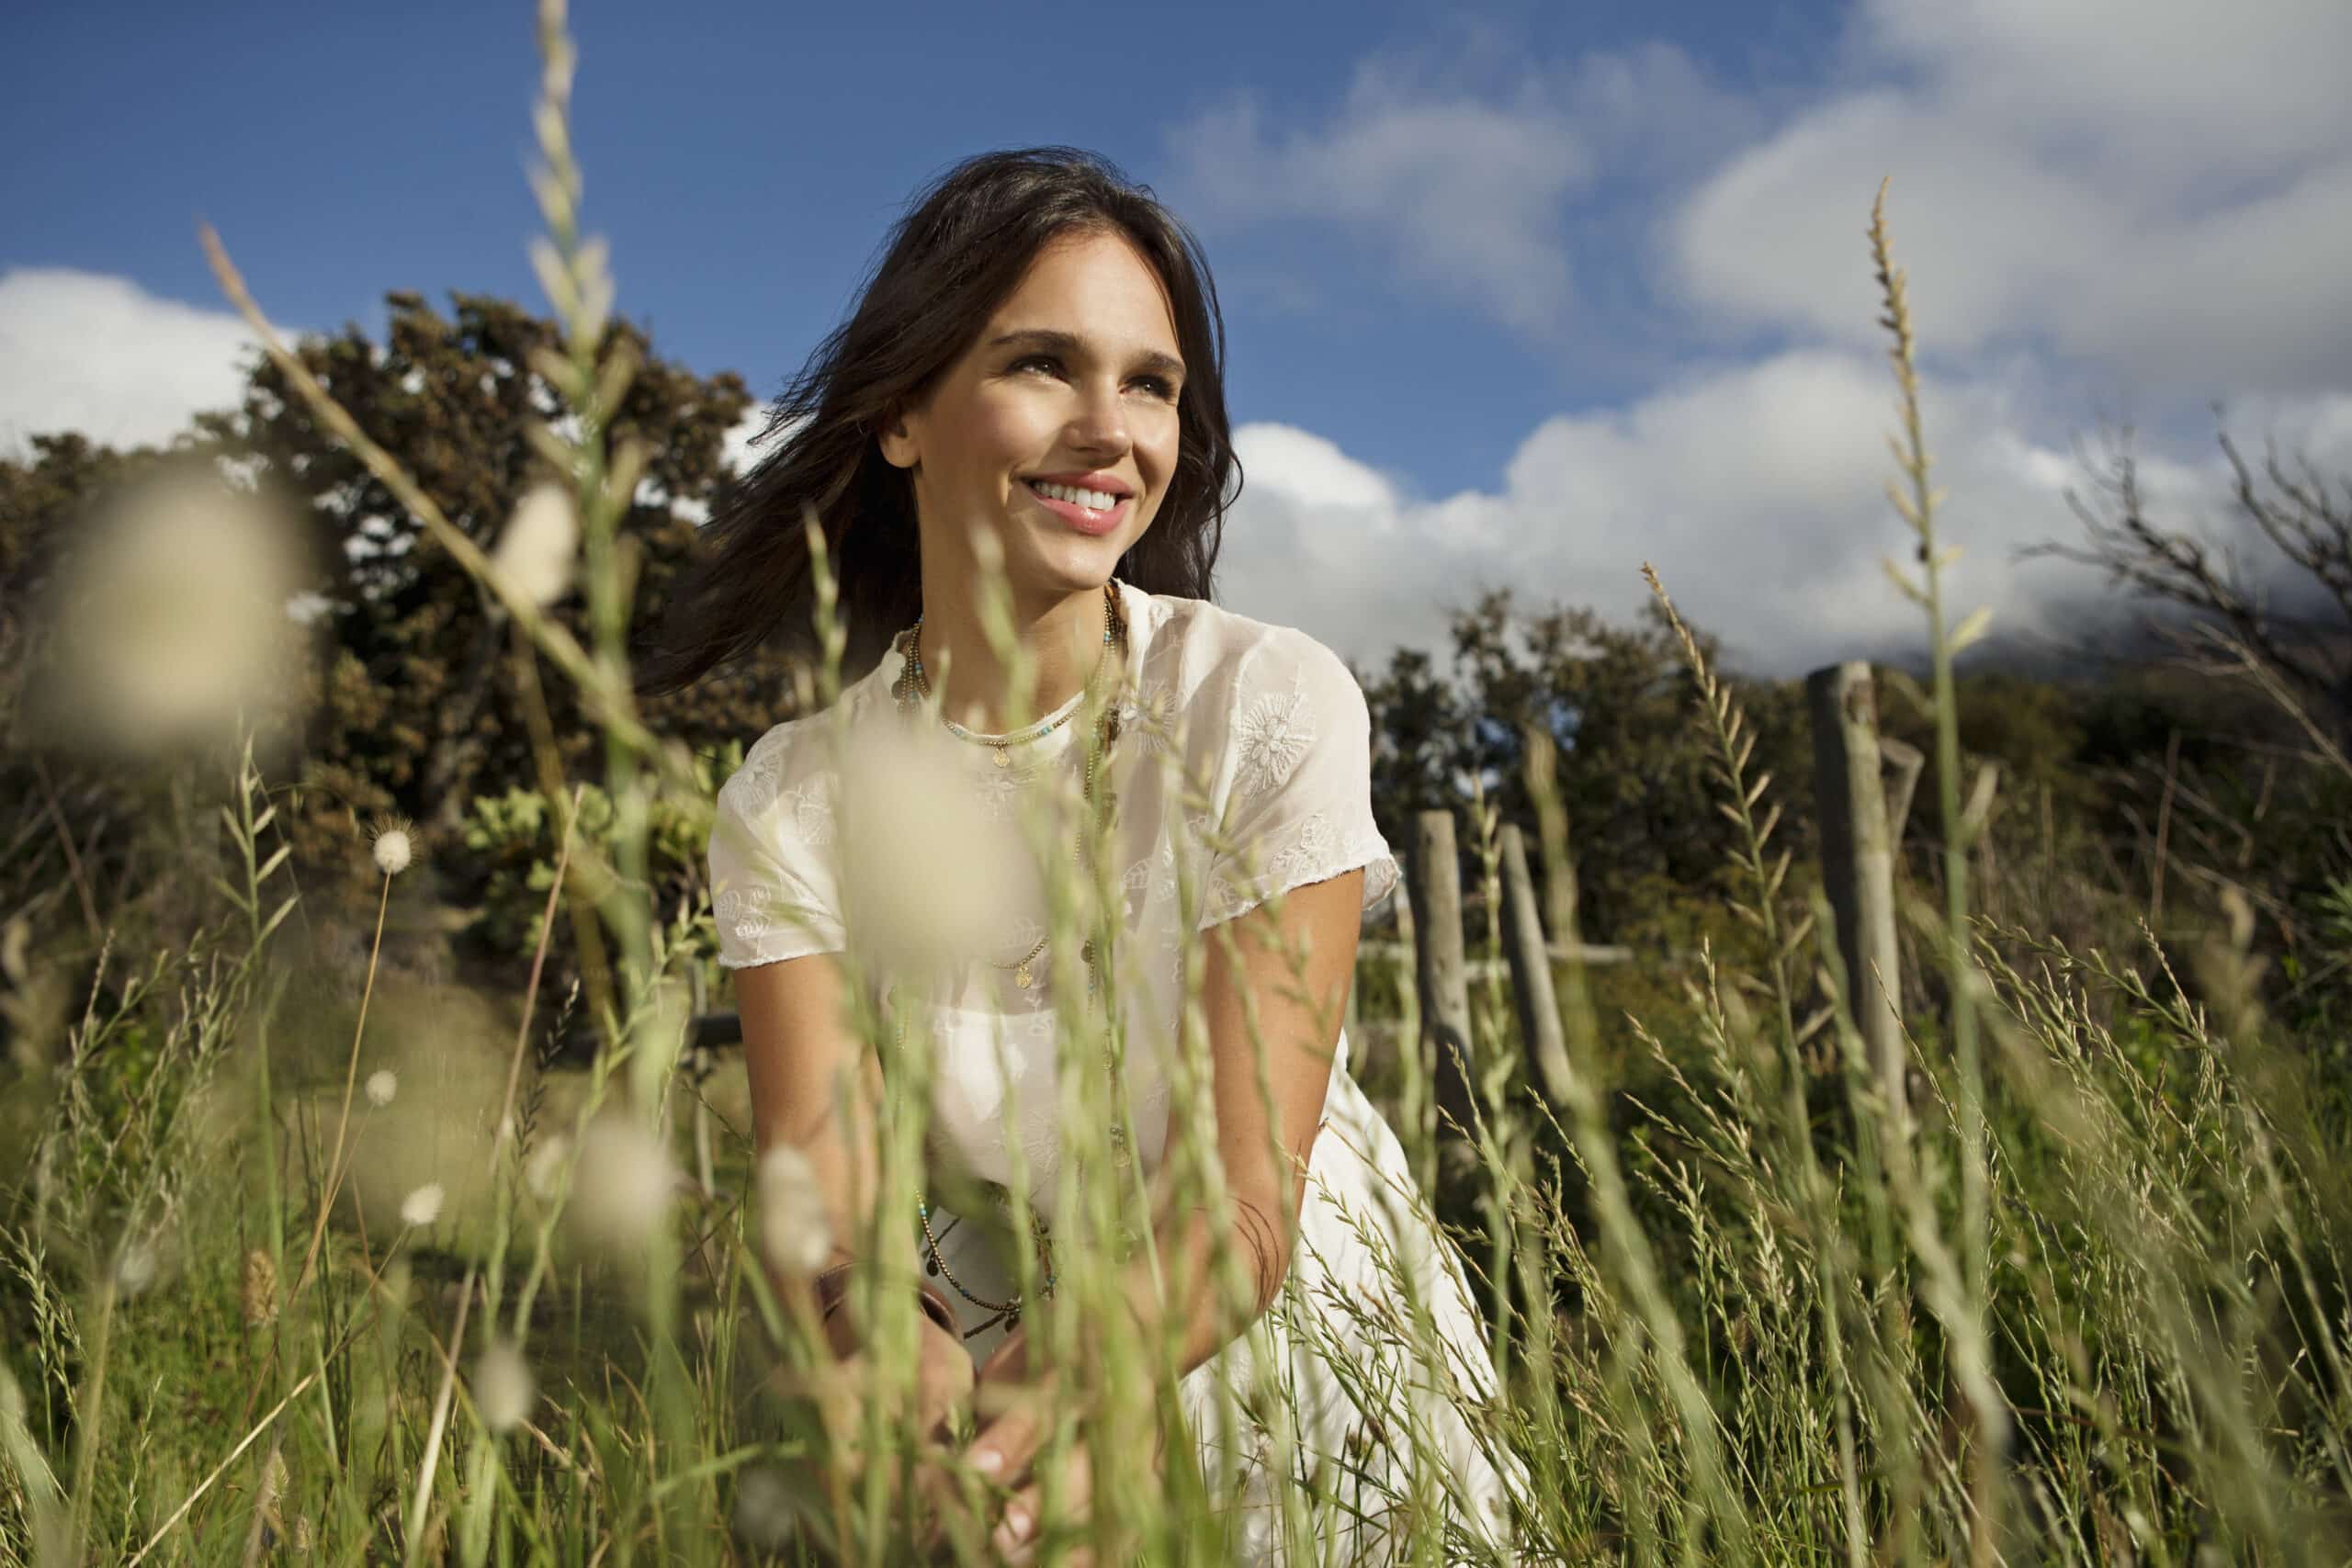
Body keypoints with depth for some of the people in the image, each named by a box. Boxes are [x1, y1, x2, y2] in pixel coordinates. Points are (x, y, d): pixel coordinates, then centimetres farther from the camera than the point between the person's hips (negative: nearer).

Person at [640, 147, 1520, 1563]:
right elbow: (836, 1232, -16)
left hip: (1291, 1338, 1)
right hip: (1000, 1349, 0)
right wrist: (925, 1385, -37)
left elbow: (1244, 1208, -20)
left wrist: (1076, 1379, -40)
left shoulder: (1270, 707, -17)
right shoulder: (793, 809, -10)